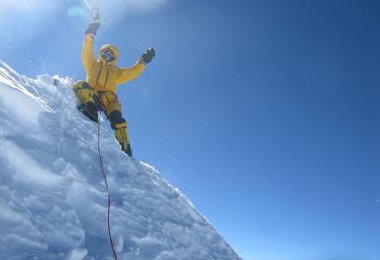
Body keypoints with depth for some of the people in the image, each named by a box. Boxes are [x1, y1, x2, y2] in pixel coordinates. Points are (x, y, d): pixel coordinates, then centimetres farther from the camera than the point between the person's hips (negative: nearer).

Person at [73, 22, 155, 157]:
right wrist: (90, 34, 4)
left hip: (107, 97, 0)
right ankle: (89, 109, -55)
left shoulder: (116, 72, 31)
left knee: (116, 117, -28)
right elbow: (87, 52, 15)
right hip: (90, 95, 0)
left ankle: (125, 148, -35)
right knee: (81, 85, -31)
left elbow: (133, 72, 19)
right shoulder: (92, 65, 30)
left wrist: (143, 61, 7)